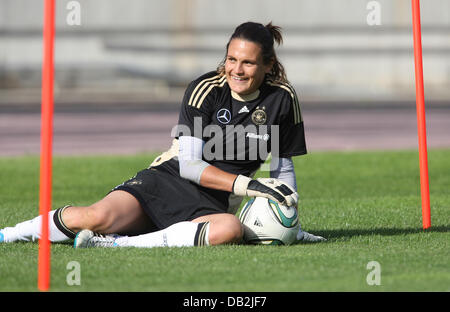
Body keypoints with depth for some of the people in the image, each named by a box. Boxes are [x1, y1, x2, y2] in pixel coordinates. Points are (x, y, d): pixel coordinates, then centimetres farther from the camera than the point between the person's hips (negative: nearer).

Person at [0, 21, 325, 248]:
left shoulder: (282, 99, -2)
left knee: (232, 229, -40)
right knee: (98, 217, -32)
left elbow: (283, 165, 13)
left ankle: (114, 244, -37)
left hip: (213, 204, 1)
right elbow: (189, 164, -13)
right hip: (169, 177, -1)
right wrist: (247, 184, -23)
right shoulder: (206, 89, -8)